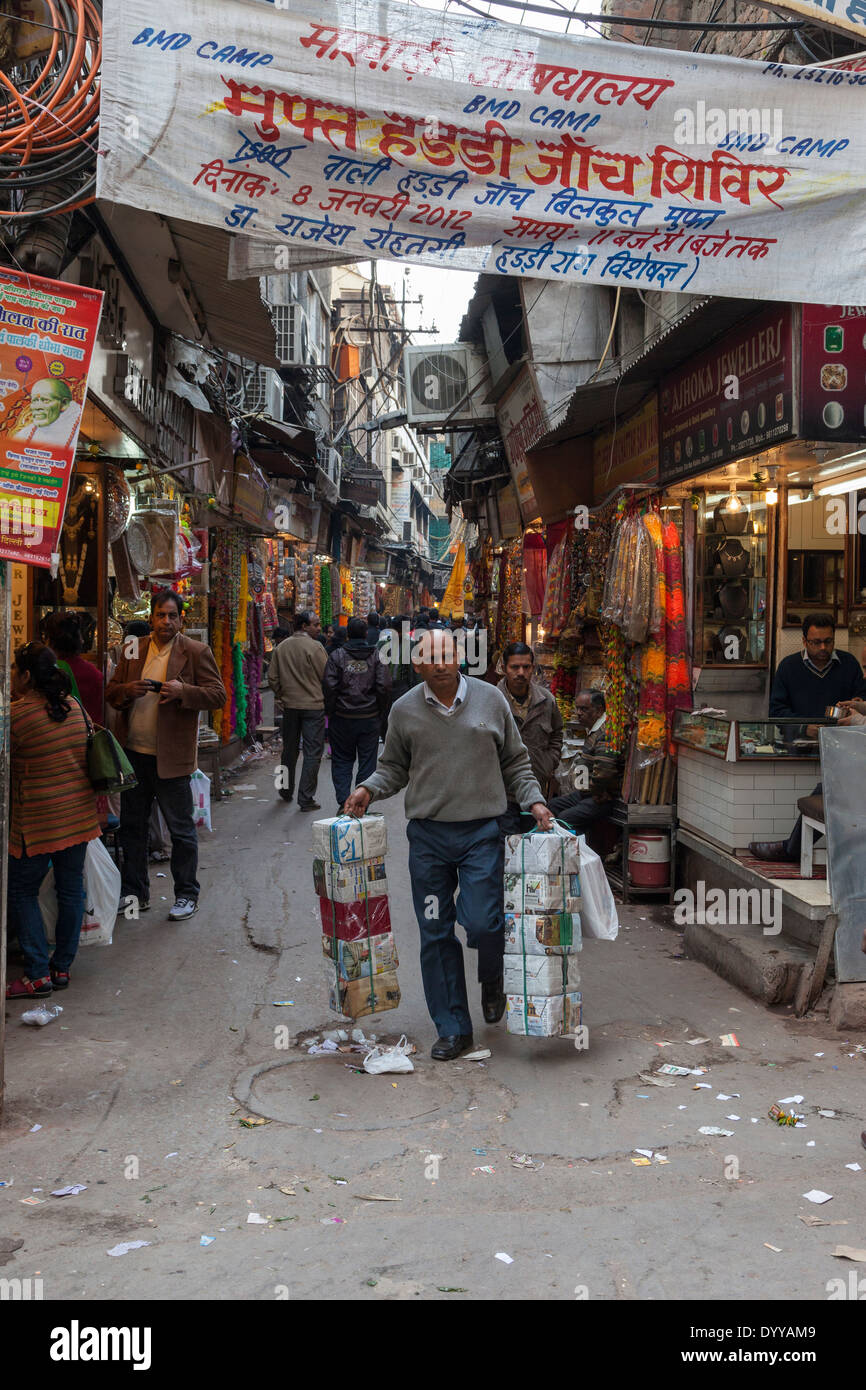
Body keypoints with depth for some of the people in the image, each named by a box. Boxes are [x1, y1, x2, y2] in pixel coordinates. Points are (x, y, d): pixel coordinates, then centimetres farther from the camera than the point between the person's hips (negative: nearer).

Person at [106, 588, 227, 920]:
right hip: (132, 753, 5)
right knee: (131, 827, 14)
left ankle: (186, 896, 17)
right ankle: (134, 893, 27)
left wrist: (183, 691, -23)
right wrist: (128, 690, -10)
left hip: (170, 756, -5)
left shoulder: (196, 652, -3)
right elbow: (111, 692, 12)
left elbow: (218, 695, -7)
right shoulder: (133, 649, 10)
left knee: (181, 830, 3)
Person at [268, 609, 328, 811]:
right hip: (314, 706, -6)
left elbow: (272, 678, 7)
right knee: (312, 752, 0)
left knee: (289, 749, 18)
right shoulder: (315, 647, -13)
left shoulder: (281, 648, 4)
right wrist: (324, 697, 6)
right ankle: (306, 798, -1)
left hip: (290, 705, 6)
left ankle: (286, 791, 31)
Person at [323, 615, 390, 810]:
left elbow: (329, 686, -9)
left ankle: (343, 801, -1)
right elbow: (383, 686, -6)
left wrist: (330, 712, 2)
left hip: (342, 718, 0)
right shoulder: (376, 655, -2)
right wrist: (381, 711, 6)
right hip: (370, 718, 0)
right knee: (367, 761, 8)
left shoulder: (336, 655, -4)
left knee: (341, 760, 10)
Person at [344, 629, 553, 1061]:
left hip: (482, 831, -1)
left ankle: (492, 981, 26)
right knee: (435, 934, 5)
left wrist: (533, 800, -1)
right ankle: (453, 1029, 19)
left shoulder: (491, 701, 4)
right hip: (427, 835, 2)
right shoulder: (405, 710, 5)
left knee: (482, 924, -10)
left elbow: (515, 763, 12)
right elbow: (394, 767, 15)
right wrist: (368, 789, -3)